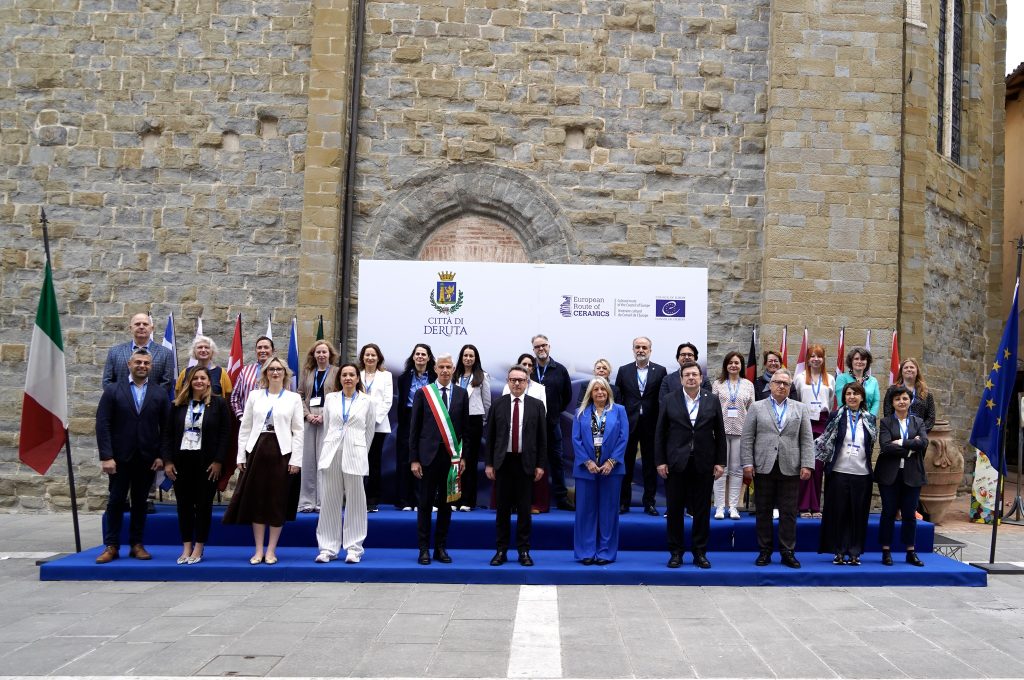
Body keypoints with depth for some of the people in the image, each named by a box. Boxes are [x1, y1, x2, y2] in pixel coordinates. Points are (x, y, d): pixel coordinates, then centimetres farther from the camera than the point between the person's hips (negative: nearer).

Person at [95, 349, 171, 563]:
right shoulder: (112, 391, 1)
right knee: (116, 502, 2)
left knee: (140, 503, 8)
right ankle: (111, 546, 10)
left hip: (147, 459, 1)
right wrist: (106, 456, -11)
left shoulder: (160, 394, 5)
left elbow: (166, 427, 4)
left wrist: (162, 456, -4)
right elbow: (102, 425, -4)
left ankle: (136, 545, 16)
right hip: (120, 457, -1)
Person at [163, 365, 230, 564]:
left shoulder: (218, 403, -2)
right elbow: (168, 434, 7)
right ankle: (186, 547, 16)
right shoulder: (178, 404, 6)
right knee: (184, 504, 7)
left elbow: (225, 434, -4)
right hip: (182, 461, 3)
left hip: (207, 462, -3)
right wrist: (168, 461, -1)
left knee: (203, 504, 4)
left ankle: (198, 549, 12)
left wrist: (218, 461, -11)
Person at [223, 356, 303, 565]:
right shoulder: (254, 396, 9)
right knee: (256, 500, 4)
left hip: (282, 453, -2)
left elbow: (298, 431, 0)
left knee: (278, 502, 3)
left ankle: (271, 550, 13)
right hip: (257, 451, 2)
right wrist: (241, 455, 2)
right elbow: (245, 427, 8)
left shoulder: (294, 398, 4)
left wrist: (296, 459, -7)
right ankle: (258, 550, 13)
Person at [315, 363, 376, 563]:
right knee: (329, 501, 3)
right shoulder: (330, 398, 9)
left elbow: (370, 430, 11)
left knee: (355, 502, 1)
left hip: (355, 455, -2)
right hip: (331, 454, 2)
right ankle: (328, 547, 9)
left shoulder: (367, 401, 4)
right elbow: (327, 424, 16)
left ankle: (354, 548, 7)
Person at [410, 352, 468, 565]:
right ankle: (424, 549, 11)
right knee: (426, 504, 3)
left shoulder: (461, 394, 6)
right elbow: (414, 428, 1)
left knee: (446, 503, 8)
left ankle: (441, 548, 17)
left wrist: (463, 456, 2)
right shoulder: (423, 393, 1)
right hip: (428, 455, -2)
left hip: (451, 456, 2)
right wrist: (414, 459, -3)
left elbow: (465, 427, 8)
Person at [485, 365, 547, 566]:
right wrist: (488, 463, -1)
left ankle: (524, 551, 13)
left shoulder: (536, 405, 3)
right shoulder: (497, 404, 3)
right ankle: (501, 550, 14)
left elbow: (542, 437, 3)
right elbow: (490, 436, 4)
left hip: (526, 463, 0)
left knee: (524, 508, 5)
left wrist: (541, 465, -2)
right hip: (503, 462, 0)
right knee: (503, 508, 6)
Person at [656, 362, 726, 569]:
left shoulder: (712, 401, 6)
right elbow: (660, 433, 2)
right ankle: (675, 552, 13)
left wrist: (720, 462, 1)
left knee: (702, 510, 5)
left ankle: (700, 552, 15)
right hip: (676, 464, -1)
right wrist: (660, 461, -4)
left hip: (703, 464, 1)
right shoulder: (670, 401, 3)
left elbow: (720, 433, 6)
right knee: (675, 509, 4)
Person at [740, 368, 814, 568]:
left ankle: (787, 552, 10)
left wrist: (807, 465, -4)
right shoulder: (757, 407, 7)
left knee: (789, 513, 3)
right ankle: (764, 551, 13)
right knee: (763, 512, 5)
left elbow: (806, 440, 6)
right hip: (764, 468, 0)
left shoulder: (799, 409, 11)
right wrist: (747, 463, -5)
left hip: (790, 469, 1)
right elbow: (747, 438, 3)